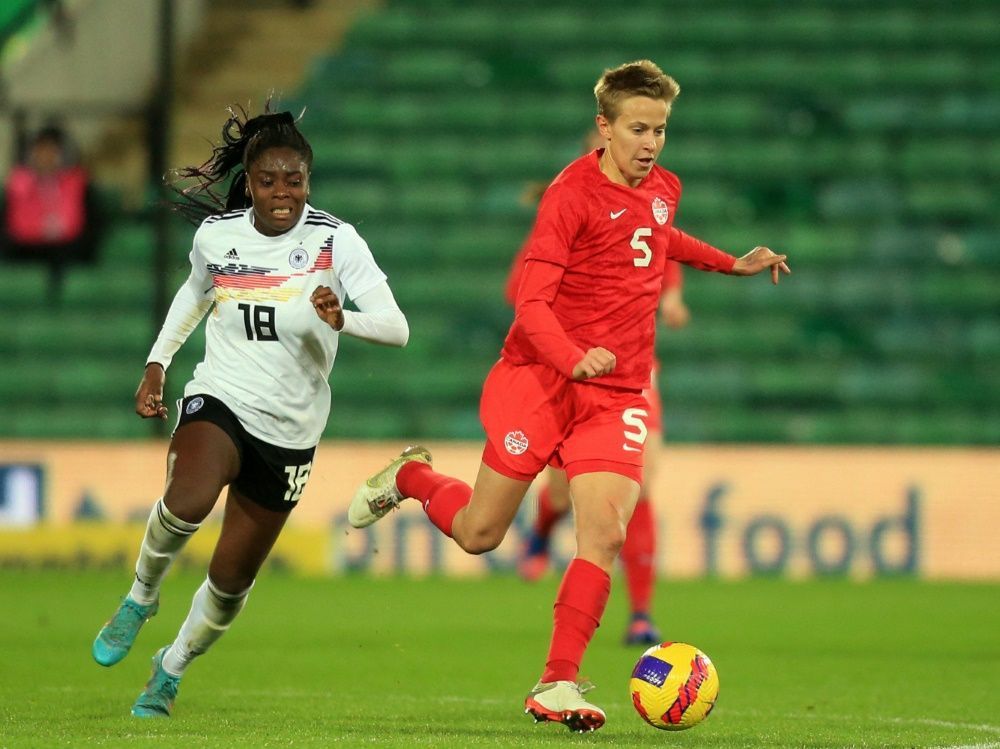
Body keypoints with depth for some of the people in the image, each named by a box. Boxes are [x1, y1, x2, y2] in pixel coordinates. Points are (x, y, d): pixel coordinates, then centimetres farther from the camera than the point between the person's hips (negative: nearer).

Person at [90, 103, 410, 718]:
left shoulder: (336, 240, -11)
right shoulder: (216, 235, -2)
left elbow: (396, 328, -20)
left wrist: (341, 319, -39)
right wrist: (158, 361, 14)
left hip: (290, 431, 0)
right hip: (218, 401, 0)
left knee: (232, 580, 5)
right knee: (188, 502, -33)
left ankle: (173, 668, 34)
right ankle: (142, 598, -4)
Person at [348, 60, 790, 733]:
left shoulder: (664, 190, 9)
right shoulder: (573, 194, -13)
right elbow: (532, 303, -20)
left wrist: (732, 263, 29)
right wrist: (574, 360, -36)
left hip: (618, 394, 4)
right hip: (539, 376, -4)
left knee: (605, 532, -16)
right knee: (479, 534, 4)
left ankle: (558, 685, -12)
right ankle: (410, 477, 38)